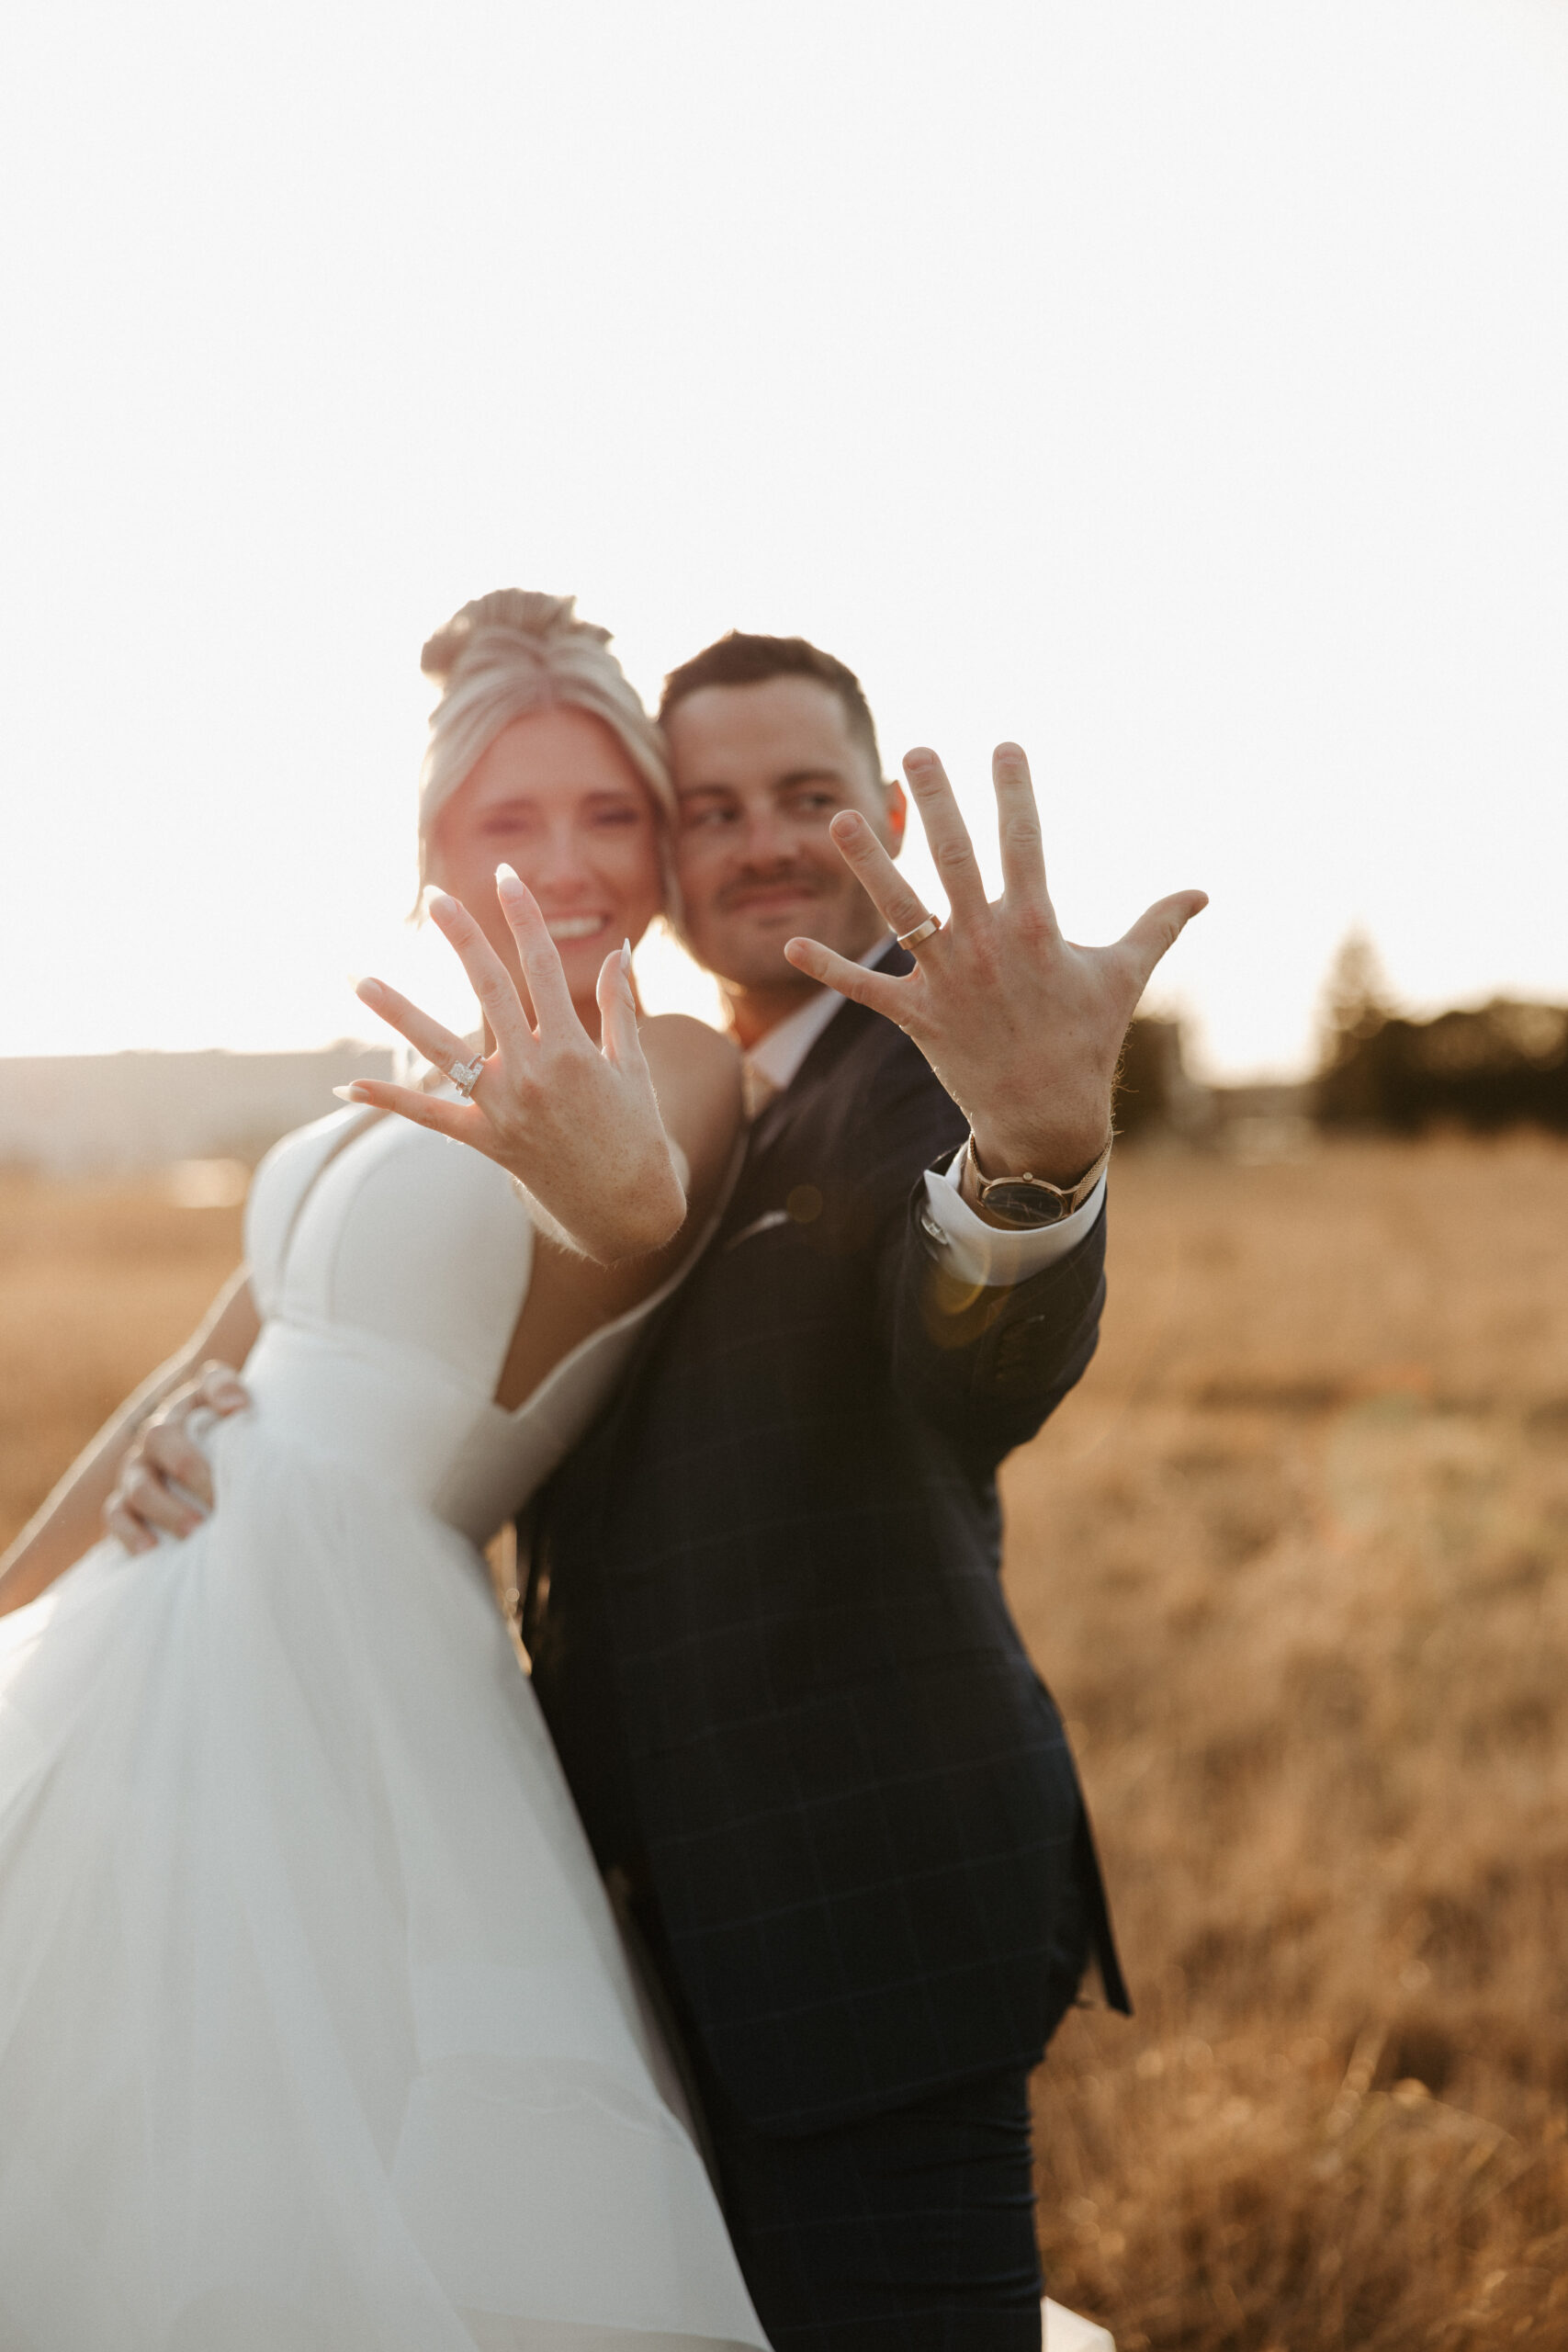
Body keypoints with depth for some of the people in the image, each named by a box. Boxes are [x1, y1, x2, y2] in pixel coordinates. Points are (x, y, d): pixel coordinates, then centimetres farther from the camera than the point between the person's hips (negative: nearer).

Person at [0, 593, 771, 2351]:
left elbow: (638, 1215, -30)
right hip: (159, 1654, 7)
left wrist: (611, 1172, -53)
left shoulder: (676, 1068, -5)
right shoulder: (405, 1099, 17)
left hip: (352, 1667, -7)